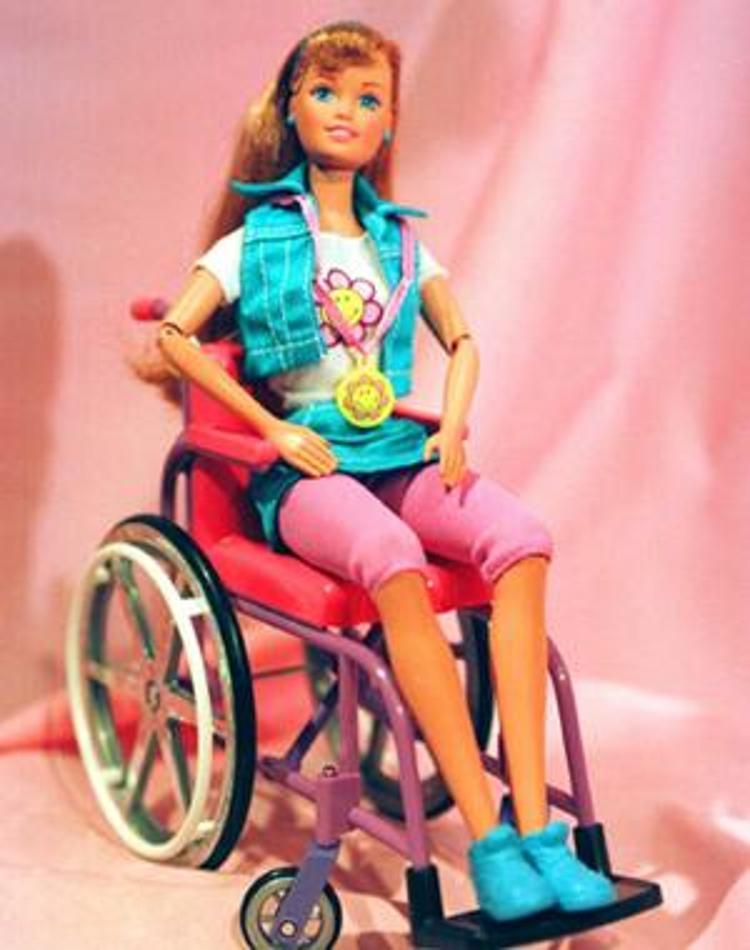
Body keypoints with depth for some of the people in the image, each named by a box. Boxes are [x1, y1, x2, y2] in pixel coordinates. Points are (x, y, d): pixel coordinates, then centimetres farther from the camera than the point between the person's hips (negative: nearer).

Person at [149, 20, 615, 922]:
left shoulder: (400, 240, 19)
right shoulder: (257, 236, 8)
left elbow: (462, 340, 22)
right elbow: (175, 335, 0)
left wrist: (453, 425, 1)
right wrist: (276, 430, -8)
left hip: (398, 451, 4)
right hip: (304, 466, -4)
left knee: (521, 538, -28)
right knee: (391, 556, -38)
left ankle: (537, 827, -31)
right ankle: (487, 840, -36)